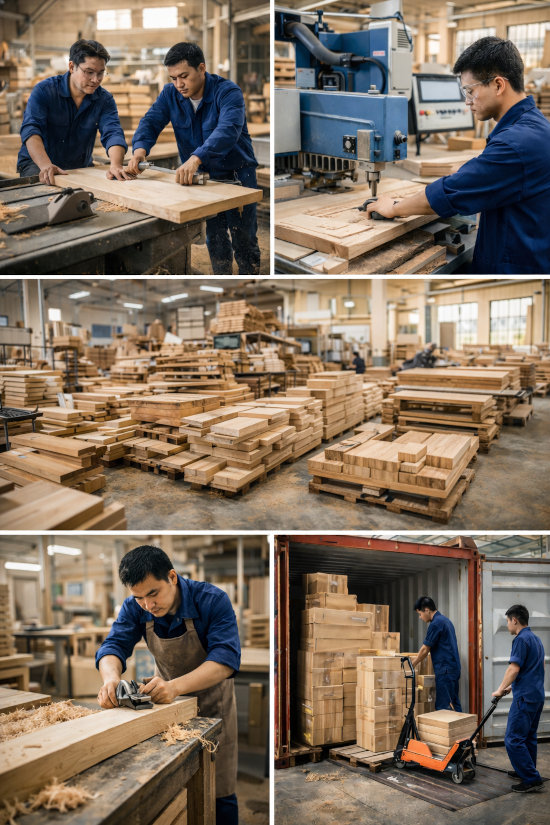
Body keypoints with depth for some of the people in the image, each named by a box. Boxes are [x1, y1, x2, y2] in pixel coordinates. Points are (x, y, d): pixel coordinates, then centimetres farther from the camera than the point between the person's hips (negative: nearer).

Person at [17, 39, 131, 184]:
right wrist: (46, 165, -45)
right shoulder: (44, 90, -12)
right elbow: (30, 129, -24)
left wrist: (116, 165, -43)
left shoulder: (105, 100, -3)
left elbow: (113, 133, -18)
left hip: (80, 167, 3)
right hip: (36, 164, -3)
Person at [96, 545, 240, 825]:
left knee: (219, 792, 3)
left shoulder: (212, 600, -28)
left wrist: (175, 686, -49)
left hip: (211, 700, -3)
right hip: (166, 699, 3)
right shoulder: (135, 608, -15)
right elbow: (114, 645, -19)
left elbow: (226, 658, -35)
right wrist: (111, 677, -43)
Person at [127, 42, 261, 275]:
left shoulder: (228, 92, -22)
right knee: (215, 239, 11)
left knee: (243, 240, 1)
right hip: (203, 176, 5)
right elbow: (151, 121, -9)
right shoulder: (170, 93, -3)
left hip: (237, 175, -5)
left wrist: (196, 158, -55)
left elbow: (228, 130, -39)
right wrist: (140, 148, -33)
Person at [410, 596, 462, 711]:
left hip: (445, 670, -10)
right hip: (454, 668, 10)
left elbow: (425, 650, -10)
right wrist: (417, 658, 24)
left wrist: (411, 666, 1)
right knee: (454, 704, 12)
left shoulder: (435, 623, -14)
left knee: (443, 706, -6)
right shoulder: (445, 620, 16)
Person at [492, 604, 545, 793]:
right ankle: (527, 771, 26)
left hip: (525, 697, -10)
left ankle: (531, 779, -8)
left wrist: (500, 689, -9)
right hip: (537, 695, 10)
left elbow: (514, 669, -21)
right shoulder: (536, 639, 15)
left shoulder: (521, 639, -16)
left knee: (513, 739, -8)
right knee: (528, 736, 18)